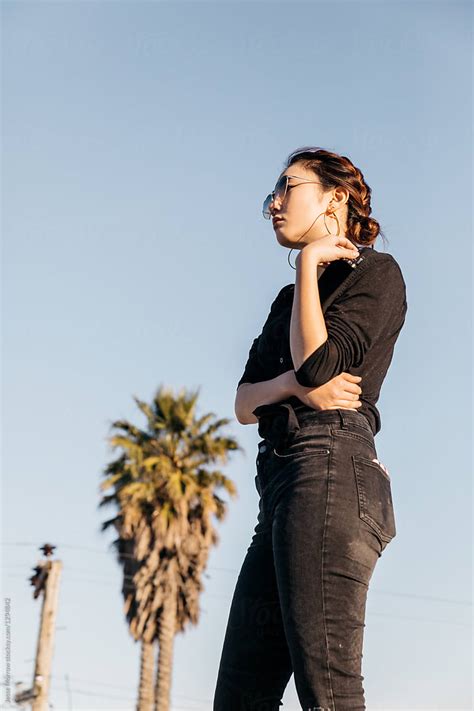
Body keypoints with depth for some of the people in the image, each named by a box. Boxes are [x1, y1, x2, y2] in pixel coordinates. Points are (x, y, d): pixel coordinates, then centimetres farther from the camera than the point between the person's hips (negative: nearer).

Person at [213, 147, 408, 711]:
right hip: (279, 482, 9)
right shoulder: (289, 299, 29)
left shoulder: (374, 272, 6)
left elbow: (317, 363, -11)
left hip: (329, 469, -9)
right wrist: (293, 385, -5)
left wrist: (310, 261, -1)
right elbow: (243, 404, 17)